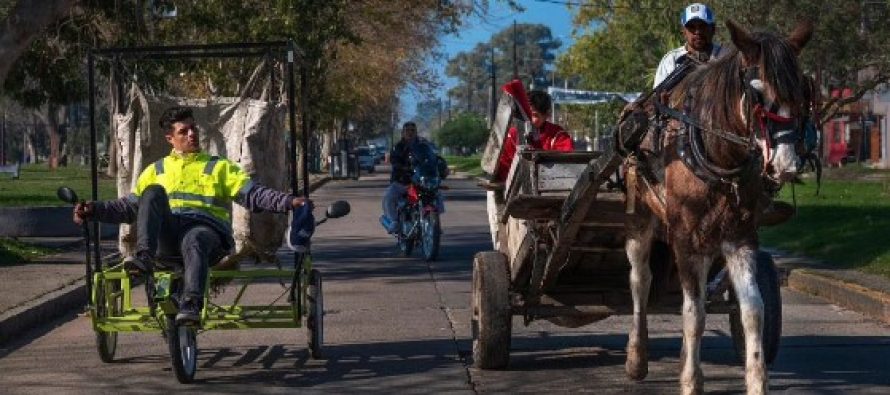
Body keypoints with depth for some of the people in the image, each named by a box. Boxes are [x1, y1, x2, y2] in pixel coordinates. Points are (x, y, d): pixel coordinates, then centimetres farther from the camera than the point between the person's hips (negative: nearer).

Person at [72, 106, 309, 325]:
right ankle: (144, 258, -39)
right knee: (153, 191, -24)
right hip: (166, 238, 2)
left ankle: (191, 305, -57)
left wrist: (289, 202, -7)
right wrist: (94, 210, 10)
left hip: (206, 228, -2)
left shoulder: (220, 167, 22)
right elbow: (130, 207, 25)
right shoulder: (157, 170, 29)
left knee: (194, 240, -39)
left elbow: (253, 195, 10)